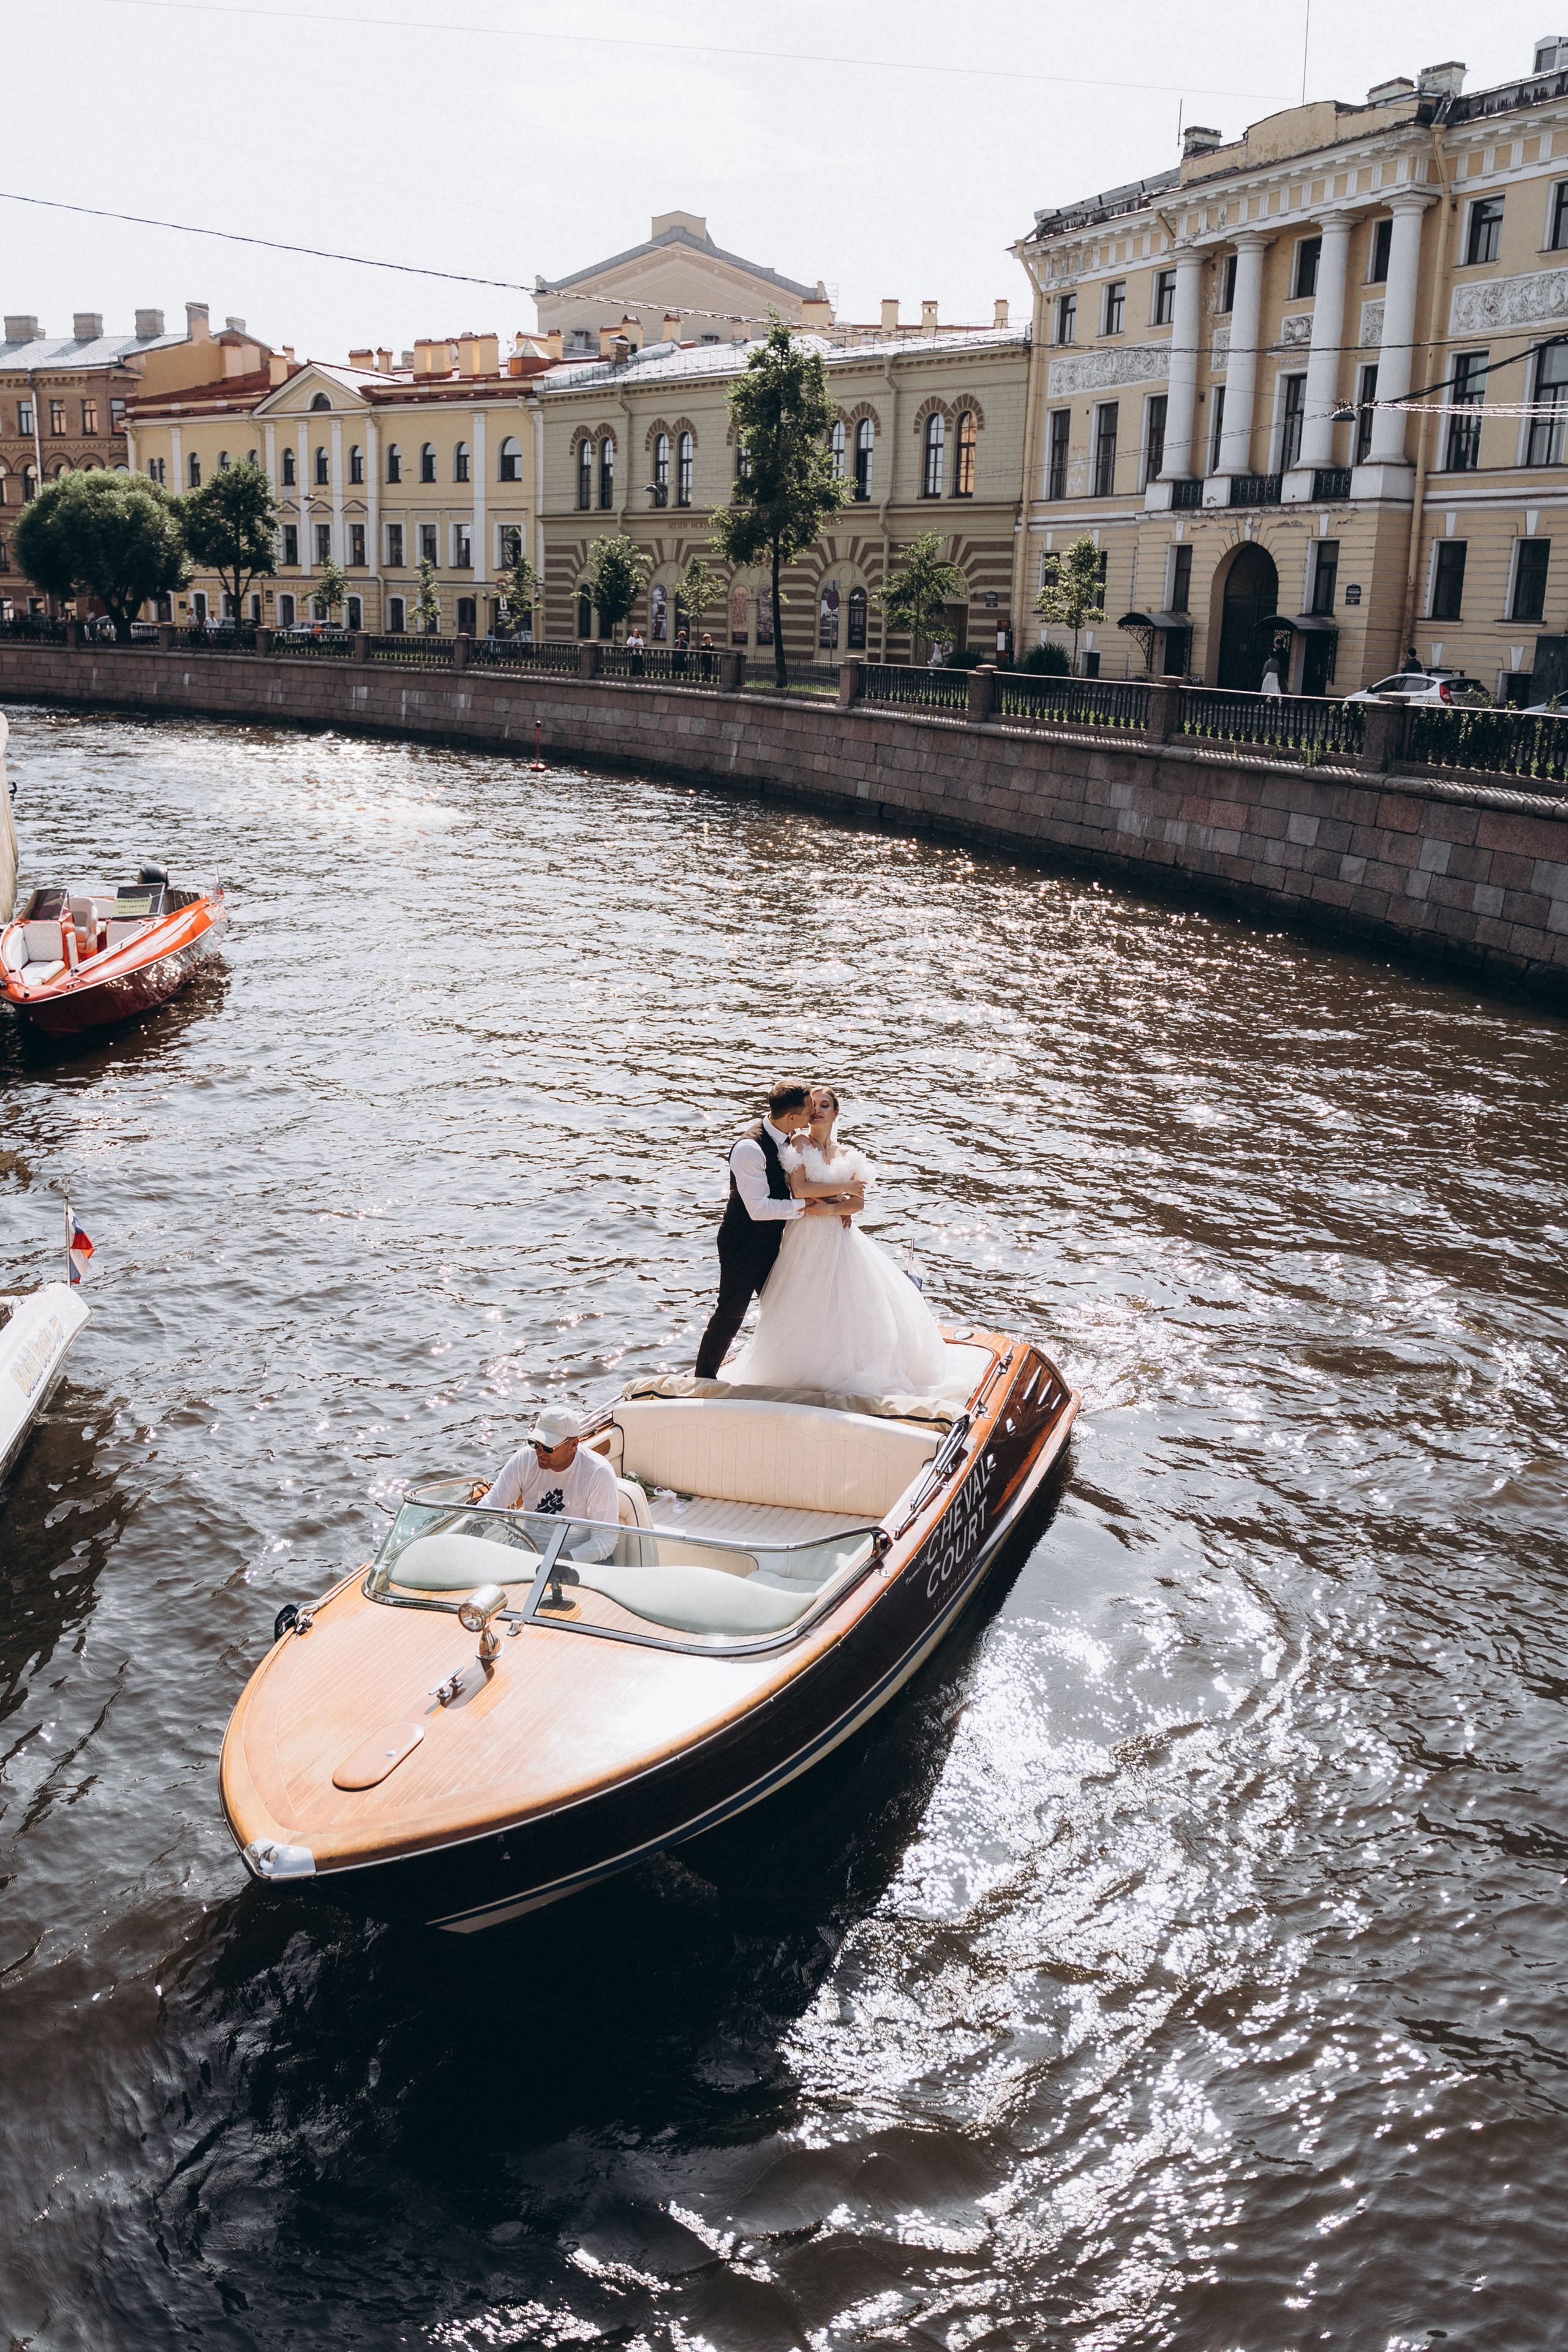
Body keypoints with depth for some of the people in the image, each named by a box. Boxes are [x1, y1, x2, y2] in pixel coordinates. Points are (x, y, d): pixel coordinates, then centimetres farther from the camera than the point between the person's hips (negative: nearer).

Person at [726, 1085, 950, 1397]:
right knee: (808, 1305, -5)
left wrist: (830, 1208, -13)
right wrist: (844, 1187, -9)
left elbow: (858, 1202, 5)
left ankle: (849, 1369, 8)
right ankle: (807, 1369, 6)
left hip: (841, 1236, 4)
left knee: (850, 1300, -2)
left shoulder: (847, 1155, 13)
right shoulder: (799, 1146, 1)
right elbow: (799, 1190, -14)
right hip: (808, 1237, -4)